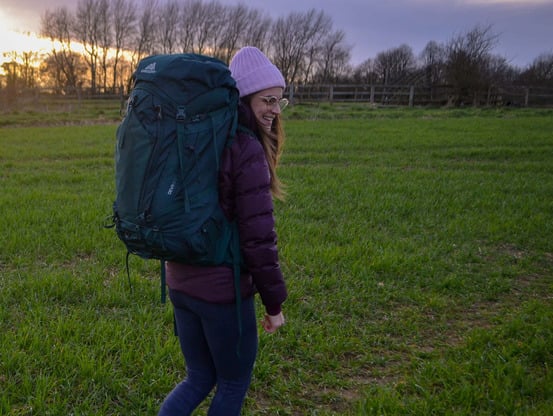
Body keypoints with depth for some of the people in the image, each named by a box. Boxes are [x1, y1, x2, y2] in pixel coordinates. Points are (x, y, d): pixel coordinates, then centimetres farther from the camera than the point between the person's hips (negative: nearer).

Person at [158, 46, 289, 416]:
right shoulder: (246, 149, -19)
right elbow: (258, 237, -20)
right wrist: (274, 302, -10)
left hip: (181, 283, 8)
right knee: (235, 383, 15)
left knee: (199, 379, 23)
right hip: (223, 290, -8)